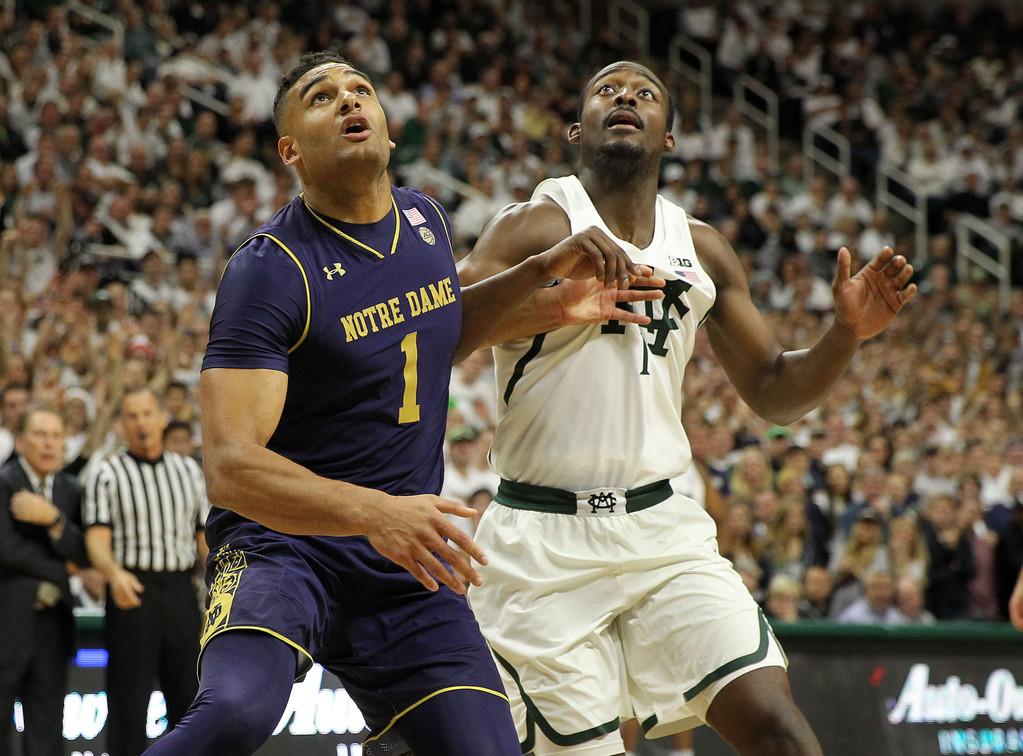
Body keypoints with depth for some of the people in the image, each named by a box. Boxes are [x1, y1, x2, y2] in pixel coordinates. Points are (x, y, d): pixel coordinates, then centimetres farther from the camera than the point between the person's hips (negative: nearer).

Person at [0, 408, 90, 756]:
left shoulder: (71, 490, 11)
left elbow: (83, 554, 1)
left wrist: (53, 519, -16)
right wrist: (61, 569, -4)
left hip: (51, 617, 5)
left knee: (46, 721, 4)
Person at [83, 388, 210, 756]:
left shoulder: (189, 471, 15)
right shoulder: (108, 475, 2)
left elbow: (205, 536, 15)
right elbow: (97, 537, -9)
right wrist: (114, 574, -30)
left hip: (181, 589, 4)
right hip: (133, 589, -4)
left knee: (189, 692, 5)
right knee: (128, 699, -5)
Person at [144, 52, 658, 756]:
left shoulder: (424, 217, 7)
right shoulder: (269, 270, -15)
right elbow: (230, 466, -25)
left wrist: (549, 269, 15)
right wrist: (375, 513, -39)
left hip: (408, 567, 6)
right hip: (281, 544, -6)